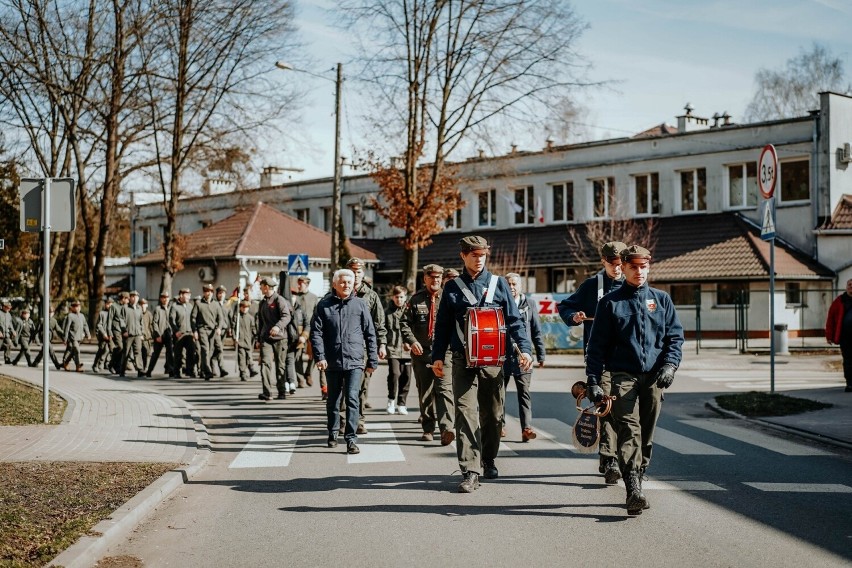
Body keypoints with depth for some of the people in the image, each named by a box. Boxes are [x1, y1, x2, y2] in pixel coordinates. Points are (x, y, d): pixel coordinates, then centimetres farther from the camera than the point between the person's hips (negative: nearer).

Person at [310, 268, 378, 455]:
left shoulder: (360, 305, 4)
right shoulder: (324, 305, 3)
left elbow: (370, 334, 7)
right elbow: (316, 332, 0)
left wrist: (372, 360, 5)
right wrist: (319, 356, -10)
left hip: (354, 361, -1)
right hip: (332, 361, 1)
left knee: (352, 398, -11)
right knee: (333, 400, 14)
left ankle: (351, 438, -9)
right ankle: (333, 433, 31)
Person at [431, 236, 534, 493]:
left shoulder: (498, 284, 7)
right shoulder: (453, 288, 9)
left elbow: (514, 320, 4)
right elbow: (443, 325, 10)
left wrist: (524, 348, -8)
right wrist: (437, 356, 1)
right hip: (463, 361, -1)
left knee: (492, 414, 9)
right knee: (466, 412, -10)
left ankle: (488, 460, 29)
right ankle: (470, 470, -13)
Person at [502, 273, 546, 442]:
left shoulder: (529, 306, 7)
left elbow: (536, 332, 10)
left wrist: (540, 355, 7)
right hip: (502, 357, 0)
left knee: (524, 392, -4)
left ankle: (526, 428, -8)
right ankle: (499, 425, 24)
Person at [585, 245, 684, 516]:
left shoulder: (661, 299, 14)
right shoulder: (610, 302, 7)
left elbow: (676, 336, 11)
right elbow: (597, 344, 5)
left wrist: (670, 364, -6)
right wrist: (593, 380, -3)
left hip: (654, 376, 3)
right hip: (623, 374, -3)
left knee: (647, 433, 7)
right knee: (629, 429, -16)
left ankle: (638, 478, 19)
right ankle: (633, 490, -25)